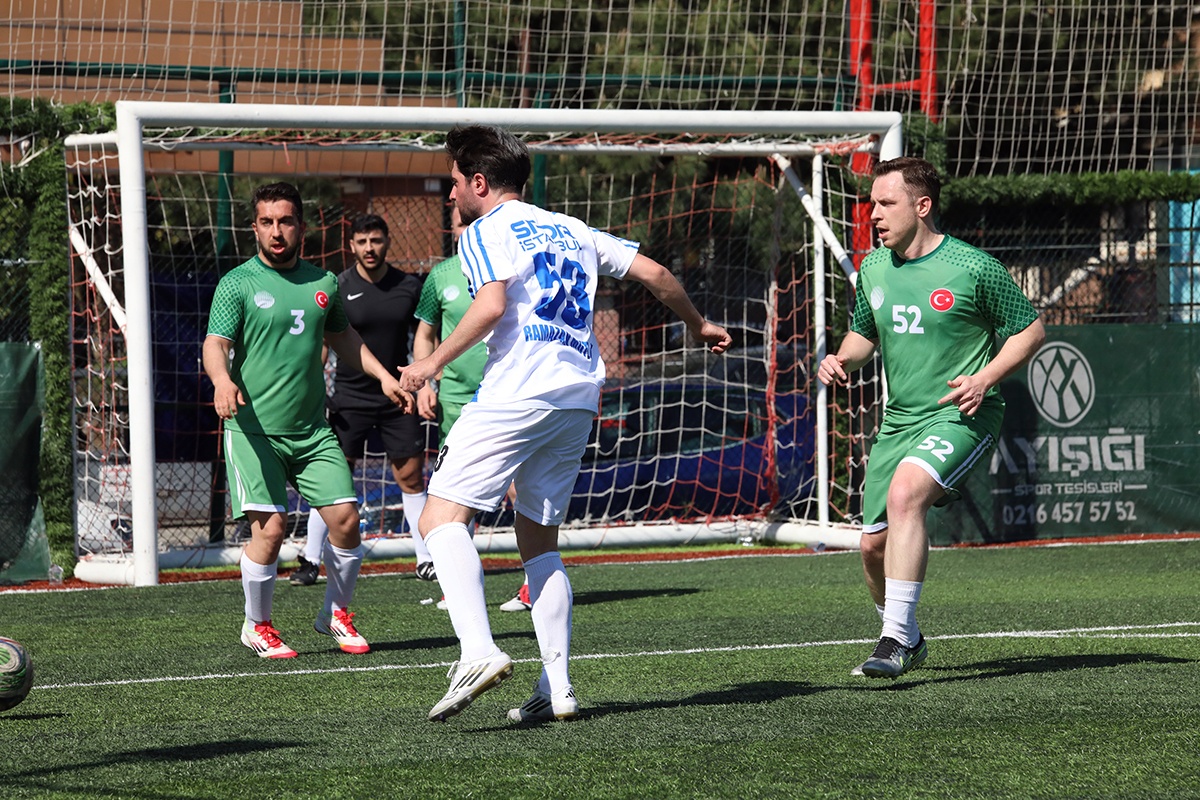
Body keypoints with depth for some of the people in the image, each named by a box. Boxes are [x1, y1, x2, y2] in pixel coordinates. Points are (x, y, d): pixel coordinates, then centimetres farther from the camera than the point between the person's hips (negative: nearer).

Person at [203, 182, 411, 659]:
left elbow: (343, 338, 28)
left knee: (345, 519, -4)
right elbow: (215, 344, -15)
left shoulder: (322, 282, 11)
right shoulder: (238, 284, -4)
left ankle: (336, 613, 20)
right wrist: (222, 379, -35)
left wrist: (382, 375, 19)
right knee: (270, 526, -15)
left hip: (312, 430, 5)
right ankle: (257, 627, 7)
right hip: (254, 428, -4)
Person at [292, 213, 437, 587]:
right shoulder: (338, 288, -4)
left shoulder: (409, 286, 2)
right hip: (350, 398, -2)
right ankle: (310, 559, 3)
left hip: (398, 398, 2)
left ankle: (426, 559, 11)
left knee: (411, 477, 3)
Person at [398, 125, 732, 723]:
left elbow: (491, 306, -13)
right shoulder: (571, 230, 23)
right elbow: (654, 273, 21)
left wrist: (434, 362, -4)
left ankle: (479, 651, -28)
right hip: (579, 397, 7)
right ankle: (557, 688, 5)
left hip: (517, 393, -7)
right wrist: (697, 325, 36)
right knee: (538, 538, 15)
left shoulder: (485, 231, 4)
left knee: (441, 517, -7)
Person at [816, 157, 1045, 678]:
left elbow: (1031, 330, -1)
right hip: (899, 420, 7)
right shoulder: (872, 270, 7)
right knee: (874, 544, 4)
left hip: (960, 417, -7)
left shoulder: (974, 269, -10)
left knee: (905, 492, -32)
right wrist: (842, 360, 2)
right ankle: (907, 643, 31)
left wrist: (986, 378, -15)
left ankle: (895, 637, -30)